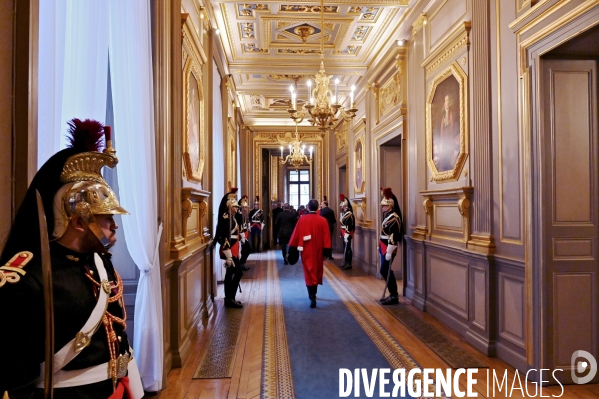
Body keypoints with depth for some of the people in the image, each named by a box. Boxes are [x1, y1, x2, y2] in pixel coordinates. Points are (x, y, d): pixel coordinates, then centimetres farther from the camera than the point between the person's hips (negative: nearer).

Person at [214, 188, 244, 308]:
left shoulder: (231, 217, 13)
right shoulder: (227, 217, -17)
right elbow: (226, 237, -23)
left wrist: (236, 252, 22)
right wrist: (229, 256, -25)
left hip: (233, 249, 10)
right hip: (229, 250, -10)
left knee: (230, 273, 13)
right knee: (238, 272, -8)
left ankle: (229, 298, 21)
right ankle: (230, 298, 0)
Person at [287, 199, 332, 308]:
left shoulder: (302, 219, -9)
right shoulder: (323, 220, -8)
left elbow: (296, 235, -5)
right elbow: (326, 237, -8)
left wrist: (292, 250, 2)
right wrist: (326, 252, -3)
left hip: (306, 251, -1)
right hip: (318, 251, 2)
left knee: (309, 272, 3)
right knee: (317, 271, 19)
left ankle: (312, 297, -9)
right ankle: (313, 294, 36)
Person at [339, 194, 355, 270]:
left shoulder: (349, 214, -17)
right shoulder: (343, 212, 12)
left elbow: (349, 225, -22)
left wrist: (347, 234, -24)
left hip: (347, 233, -10)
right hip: (344, 233, 10)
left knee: (347, 248, -6)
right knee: (345, 248, 14)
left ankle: (348, 264, 0)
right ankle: (346, 263, 22)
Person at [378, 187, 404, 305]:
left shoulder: (394, 218, -18)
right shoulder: (387, 216, 13)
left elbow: (394, 237, -23)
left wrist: (389, 252, -24)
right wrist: (380, 247, 22)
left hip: (389, 249, -10)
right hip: (384, 247, 10)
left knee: (385, 271, -6)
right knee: (386, 270, 13)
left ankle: (394, 296, 3)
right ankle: (393, 294, 22)